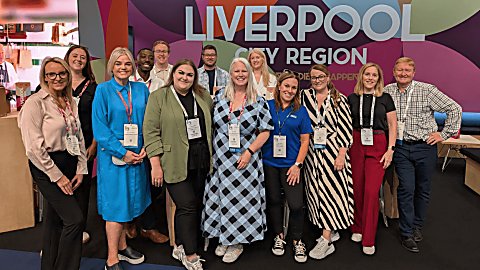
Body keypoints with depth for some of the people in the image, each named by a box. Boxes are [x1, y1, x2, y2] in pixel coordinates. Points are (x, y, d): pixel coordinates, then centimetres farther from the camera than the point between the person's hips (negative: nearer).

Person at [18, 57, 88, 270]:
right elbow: (34, 146, -15)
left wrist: (81, 169, 5)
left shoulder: (70, 102, 10)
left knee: (55, 219, 15)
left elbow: (79, 137, 13)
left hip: (70, 164, 6)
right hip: (47, 167, -6)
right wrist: (57, 175, -14)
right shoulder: (35, 102, -11)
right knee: (75, 219, -11)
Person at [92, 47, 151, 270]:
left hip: (137, 155, 4)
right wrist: (122, 152, -16)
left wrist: (145, 147, -7)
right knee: (115, 205, -1)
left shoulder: (141, 89, 6)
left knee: (128, 202, 14)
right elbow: (99, 128, -11)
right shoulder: (103, 90, -5)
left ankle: (121, 246, 31)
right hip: (113, 156, -4)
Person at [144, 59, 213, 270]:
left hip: (200, 163, 5)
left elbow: (211, 125, 17)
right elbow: (151, 132, -8)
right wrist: (156, 165, -13)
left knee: (195, 207, 10)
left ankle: (180, 247, 29)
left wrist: (211, 156, 13)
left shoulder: (203, 96, 10)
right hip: (176, 163, -5)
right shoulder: (158, 97, -3)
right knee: (187, 207, -6)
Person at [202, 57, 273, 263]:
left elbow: (265, 131, -4)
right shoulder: (219, 97, 5)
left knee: (241, 200, 3)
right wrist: (210, 152, 4)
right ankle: (223, 238, 28)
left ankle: (237, 243, 21)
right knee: (221, 198, 9)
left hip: (245, 161, -2)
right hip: (220, 159, 3)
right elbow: (210, 125, 11)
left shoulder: (258, 102, -2)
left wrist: (249, 152, -14)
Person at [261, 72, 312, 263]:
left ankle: (297, 241, 16)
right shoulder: (267, 106, 3)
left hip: (290, 164, -1)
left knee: (296, 204, -6)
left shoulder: (301, 111, 3)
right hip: (269, 163, 1)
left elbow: (305, 140, 2)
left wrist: (298, 165, -6)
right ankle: (279, 236, 31)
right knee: (274, 200, 12)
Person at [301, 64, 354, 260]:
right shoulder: (305, 96, 6)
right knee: (316, 190, 8)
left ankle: (326, 241, -1)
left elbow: (346, 128, -5)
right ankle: (331, 231, 24)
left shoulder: (339, 99, -2)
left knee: (331, 190, -5)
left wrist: (342, 154, -11)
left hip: (333, 151, -4)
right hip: (312, 152, 4)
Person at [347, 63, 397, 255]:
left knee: (371, 191, -7)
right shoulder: (352, 98, 7)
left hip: (378, 146, -2)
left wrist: (390, 149, -4)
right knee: (357, 188, 5)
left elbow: (392, 125, 5)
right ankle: (357, 229, 24)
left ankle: (368, 240, 2)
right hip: (356, 144, 2)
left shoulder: (385, 98, 4)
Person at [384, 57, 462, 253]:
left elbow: (455, 108, -2)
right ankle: (406, 233, 6)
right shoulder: (387, 91, 1)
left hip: (425, 147, 0)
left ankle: (417, 225, 30)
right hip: (401, 148, 1)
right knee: (406, 189, -3)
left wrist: (444, 134, -4)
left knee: (423, 189, 11)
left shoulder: (427, 90, -6)